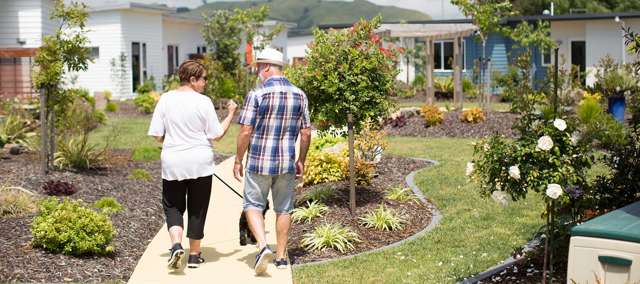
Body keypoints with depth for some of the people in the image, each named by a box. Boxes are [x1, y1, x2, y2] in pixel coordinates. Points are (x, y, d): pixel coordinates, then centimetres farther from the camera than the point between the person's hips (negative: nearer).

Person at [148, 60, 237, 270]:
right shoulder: (203, 102, -9)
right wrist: (231, 114, 7)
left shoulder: (165, 99, -2)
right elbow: (217, 135, -5)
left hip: (172, 163, 2)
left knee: (173, 206, 14)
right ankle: (194, 255, 19)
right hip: (200, 163, -1)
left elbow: (157, 135, -1)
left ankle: (176, 245, -8)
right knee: (197, 209, 11)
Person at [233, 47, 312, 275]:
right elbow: (306, 132, 6)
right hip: (287, 162, 4)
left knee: (253, 205, 8)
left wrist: (238, 160, -1)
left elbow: (245, 132, -12)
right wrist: (301, 160, 17)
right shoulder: (299, 95, 3)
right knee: (284, 209, 13)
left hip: (259, 161, -4)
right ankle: (281, 257, 17)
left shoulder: (257, 94, -12)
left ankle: (263, 246, -12)